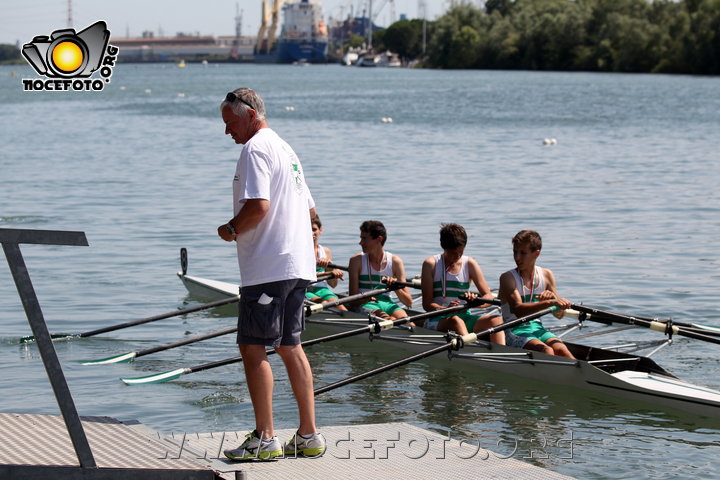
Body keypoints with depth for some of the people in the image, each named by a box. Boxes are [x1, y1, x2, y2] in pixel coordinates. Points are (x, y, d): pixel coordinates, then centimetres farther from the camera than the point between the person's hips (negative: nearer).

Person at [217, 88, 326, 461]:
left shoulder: (256, 149, -10)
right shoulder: (284, 148, 21)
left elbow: (258, 205, -23)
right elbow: (309, 209, 24)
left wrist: (232, 230, -6)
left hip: (268, 266, -10)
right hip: (297, 264, 10)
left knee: (252, 347, -5)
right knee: (289, 346, 13)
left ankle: (265, 438, -5)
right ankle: (309, 436, 13)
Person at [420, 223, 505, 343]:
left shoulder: (470, 264, 10)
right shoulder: (431, 264, 2)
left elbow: (489, 297, 4)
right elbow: (427, 304, -5)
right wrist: (447, 309, -26)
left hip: (464, 317, 4)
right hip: (437, 320, -3)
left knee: (494, 318, -24)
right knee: (455, 320, -37)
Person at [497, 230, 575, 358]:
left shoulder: (546, 275, 11)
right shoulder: (508, 278, -5)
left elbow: (559, 314, 12)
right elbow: (518, 310, -23)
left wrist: (552, 296, -11)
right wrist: (550, 302, -34)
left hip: (537, 328, 5)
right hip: (514, 331, -5)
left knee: (562, 350, -26)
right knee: (546, 351, -32)